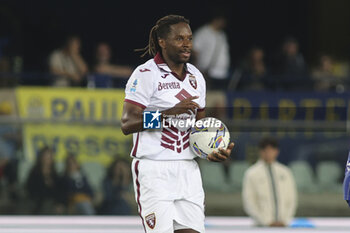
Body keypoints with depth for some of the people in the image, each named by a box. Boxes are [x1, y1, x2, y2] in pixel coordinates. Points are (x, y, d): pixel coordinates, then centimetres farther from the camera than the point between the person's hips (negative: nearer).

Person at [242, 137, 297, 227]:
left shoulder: (285, 172, 11)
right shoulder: (251, 174, 1)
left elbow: (291, 199, 13)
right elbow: (249, 202, -3)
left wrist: (284, 220, -1)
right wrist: (267, 222, -9)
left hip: (283, 224, 3)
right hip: (262, 226, -3)